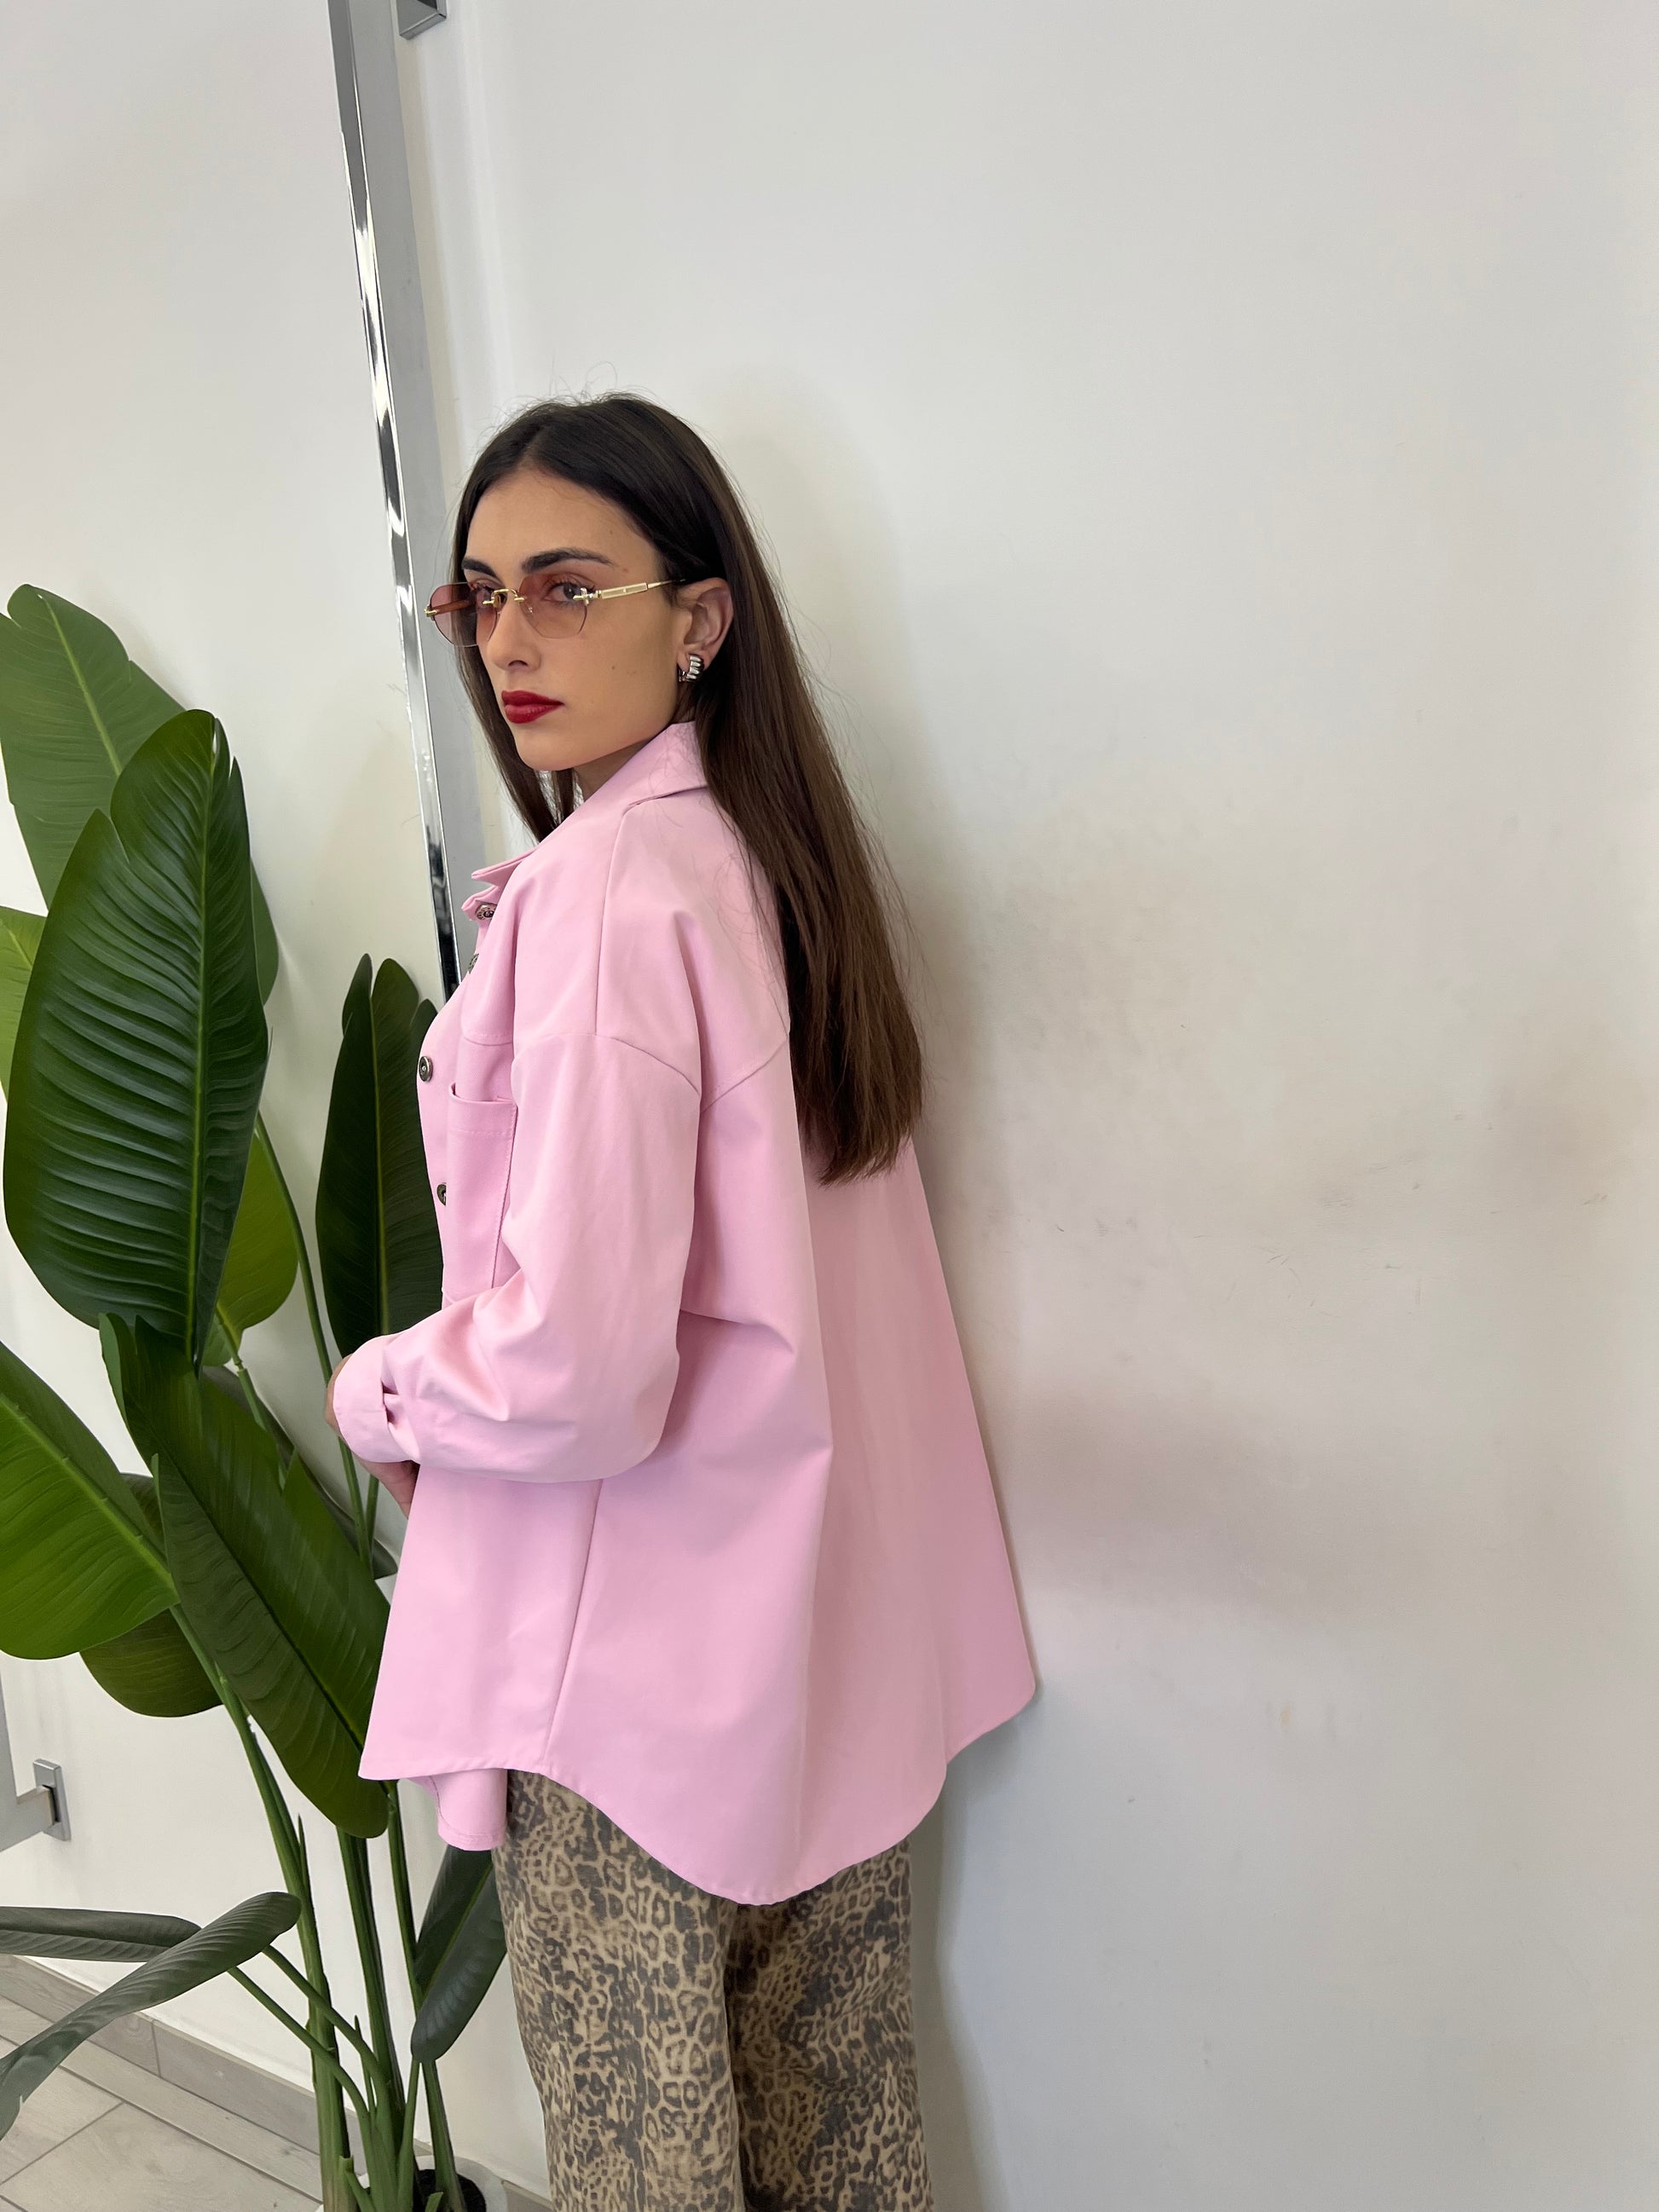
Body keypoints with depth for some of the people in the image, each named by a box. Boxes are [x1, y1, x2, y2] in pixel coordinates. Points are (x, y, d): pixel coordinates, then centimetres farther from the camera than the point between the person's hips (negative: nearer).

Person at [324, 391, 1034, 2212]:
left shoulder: (604, 884, -20)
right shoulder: (777, 848, 6)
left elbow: (574, 1369, -25)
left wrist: (375, 1397, -6)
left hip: (641, 1660, -8)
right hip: (841, 1631, 8)